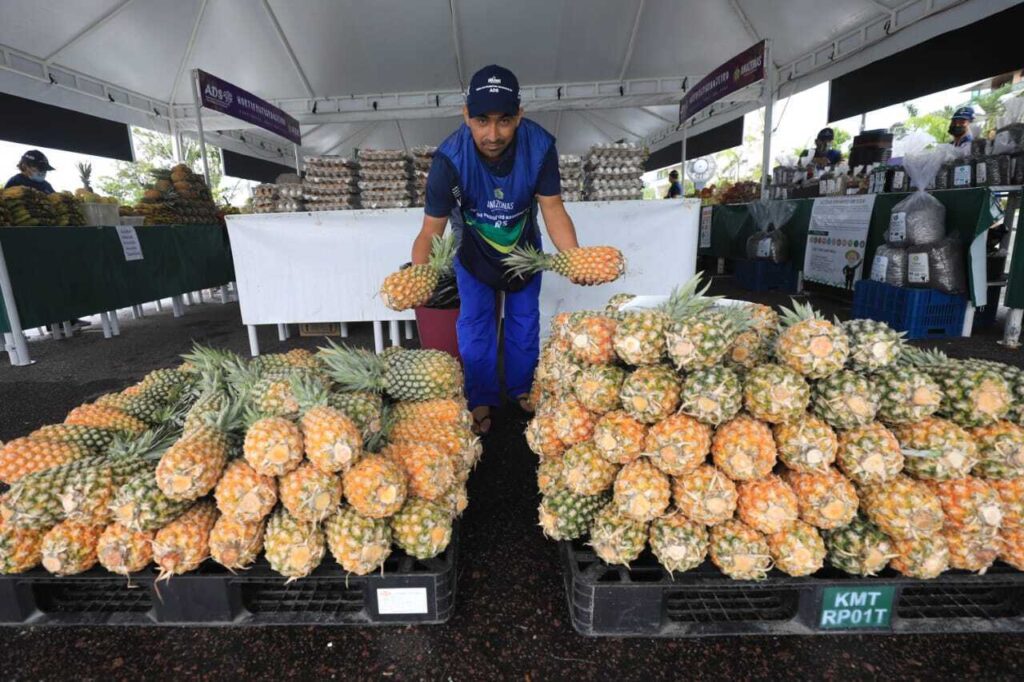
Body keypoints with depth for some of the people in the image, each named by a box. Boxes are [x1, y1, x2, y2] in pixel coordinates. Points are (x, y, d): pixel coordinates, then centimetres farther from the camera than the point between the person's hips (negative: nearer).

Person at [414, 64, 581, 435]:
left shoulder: (540, 146, -29)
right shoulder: (449, 158, -34)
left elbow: (553, 209, -25)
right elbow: (431, 230, -32)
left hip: (524, 245, 2)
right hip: (473, 249, -1)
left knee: (524, 319, 13)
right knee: (475, 325, 4)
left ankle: (523, 388, 34)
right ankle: (481, 400, 22)